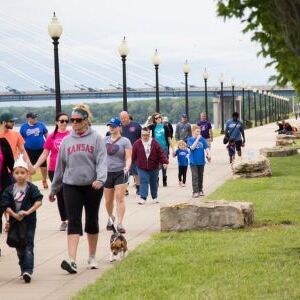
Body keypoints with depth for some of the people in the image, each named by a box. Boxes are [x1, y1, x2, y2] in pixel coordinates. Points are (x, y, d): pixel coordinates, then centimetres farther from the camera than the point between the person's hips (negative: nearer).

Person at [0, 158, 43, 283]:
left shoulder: (31, 188, -5)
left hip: (29, 222, -4)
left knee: (28, 246, -9)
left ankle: (27, 270, -17)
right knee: (19, 248, 12)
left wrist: (28, 212, -23)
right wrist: (15, 215, -19)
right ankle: (24, 270, 24)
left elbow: (39, 201, -13)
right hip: (15, 221, 4)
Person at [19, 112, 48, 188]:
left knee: (43, 166, 8)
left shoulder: (41, 125, -4)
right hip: (29, 150, 0)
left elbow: (47, 135, 4)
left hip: (41, 149, 0)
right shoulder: (24, 127, -3)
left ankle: (44, 181, 29)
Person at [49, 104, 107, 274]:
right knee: (74, 222, -9)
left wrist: (100, 179, -27)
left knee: (92, 222, 10)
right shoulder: (67, 141, 9)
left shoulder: (96, 139, -1)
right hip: (71, 186, 2)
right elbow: (60, 166, 15)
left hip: (92, 186, -2)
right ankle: (72, 260, -19)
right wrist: (54, 189, 18)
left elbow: (102, 161, -10)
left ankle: (92, 258, 25)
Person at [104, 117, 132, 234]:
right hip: (107, 172, 4)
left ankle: (120, 224, -16)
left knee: (120, 198, -14)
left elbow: (128, 158, -8)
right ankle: (110, 218, 35)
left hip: (120, 173, -4)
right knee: (108, 200, 9)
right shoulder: (105, 140, 9)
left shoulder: (125, 141, -3)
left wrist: (127, 167, -26)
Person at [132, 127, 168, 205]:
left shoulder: (155, 143, -7)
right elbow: (133, 155, 0)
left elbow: (161, 153, -9)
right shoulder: (137, 143, -6)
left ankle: (155, 197, 29)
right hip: (142, 168, -1)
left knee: (154, 183, 13)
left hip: (153, 167, 1)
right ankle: (143, 198, -12)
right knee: (143, 181, -11)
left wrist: (164, 162, -18)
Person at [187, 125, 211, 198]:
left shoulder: (202, 139, 4)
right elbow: (192, 147, -18)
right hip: (193, 161, -3)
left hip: (201, 161, 3)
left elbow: (206, 148, 1)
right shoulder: (190, 140, -3)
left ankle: (200, 190, 25)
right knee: (195, 176, -8)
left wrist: (208, 155, -16)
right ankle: (195, 192, -8)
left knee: (200, 176, 13)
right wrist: (197, 139, -17)